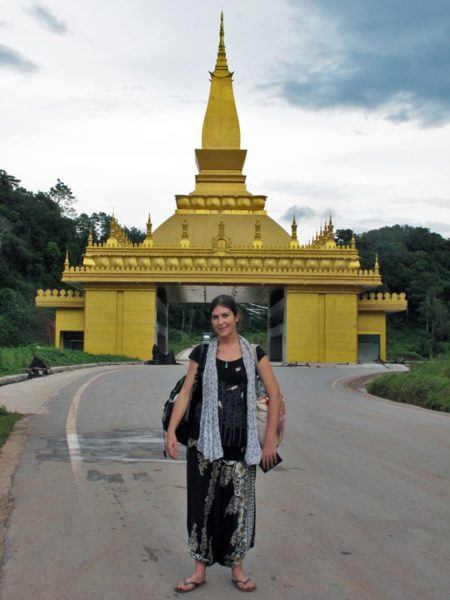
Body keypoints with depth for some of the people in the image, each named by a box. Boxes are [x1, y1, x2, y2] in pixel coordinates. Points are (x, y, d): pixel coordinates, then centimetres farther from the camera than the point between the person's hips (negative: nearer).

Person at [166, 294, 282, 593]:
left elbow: (275, 395, 1)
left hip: (241, 439, 0)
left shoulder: (254, 353, 2)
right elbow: (185, 392, 2)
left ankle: (237, 568, 24)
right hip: (205, 437, 0)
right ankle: (200, 569, 19)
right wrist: (171, 432, -7)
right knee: (204, 500, 5)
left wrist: (270, 439, -3)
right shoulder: (202, 353, 3)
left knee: (239, 500, 6)